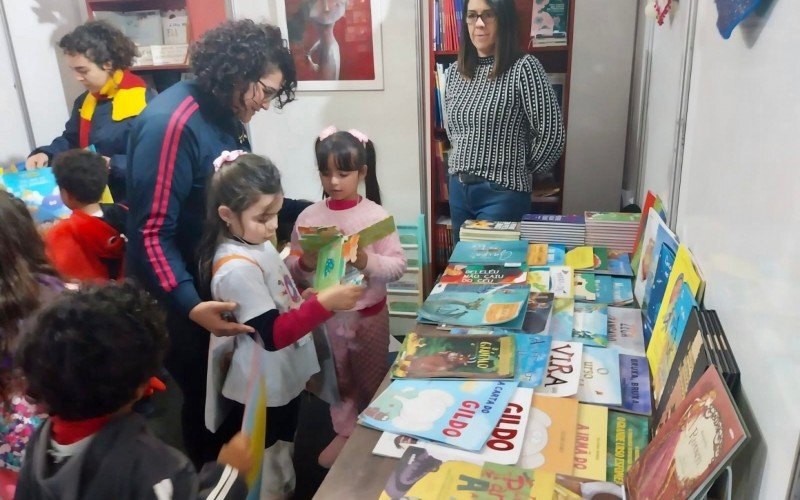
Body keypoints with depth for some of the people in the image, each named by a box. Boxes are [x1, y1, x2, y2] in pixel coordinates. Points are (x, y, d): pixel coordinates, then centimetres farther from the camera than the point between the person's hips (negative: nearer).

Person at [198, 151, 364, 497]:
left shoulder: (257, 244, 1)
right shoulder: (237, 268, -28)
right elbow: (274, 334, -28)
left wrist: (307, 300, 4)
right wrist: (325, 303, -35)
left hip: (284, 381, 9)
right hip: (263, 392, -9)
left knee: (282, 469, 29)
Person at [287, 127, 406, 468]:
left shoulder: (376, 215, -12)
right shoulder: (308, 216, -5)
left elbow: (398, 266, -14)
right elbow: (291, 267, -1)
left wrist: (366, 261, -30)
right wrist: (305, 264, -22)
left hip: (369, 312, -2)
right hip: (327, 313, 3)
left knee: (372, 378, 16)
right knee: (338, 378, 20)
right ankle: (344, 432, 41)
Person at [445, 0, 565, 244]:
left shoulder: (523, 67, -12)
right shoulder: (455, 71, 6)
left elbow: (552, 135, -12)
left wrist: (520, 168, 1)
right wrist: (467, 160, 15)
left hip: (502, 192, -6)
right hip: (458, 188, 6)